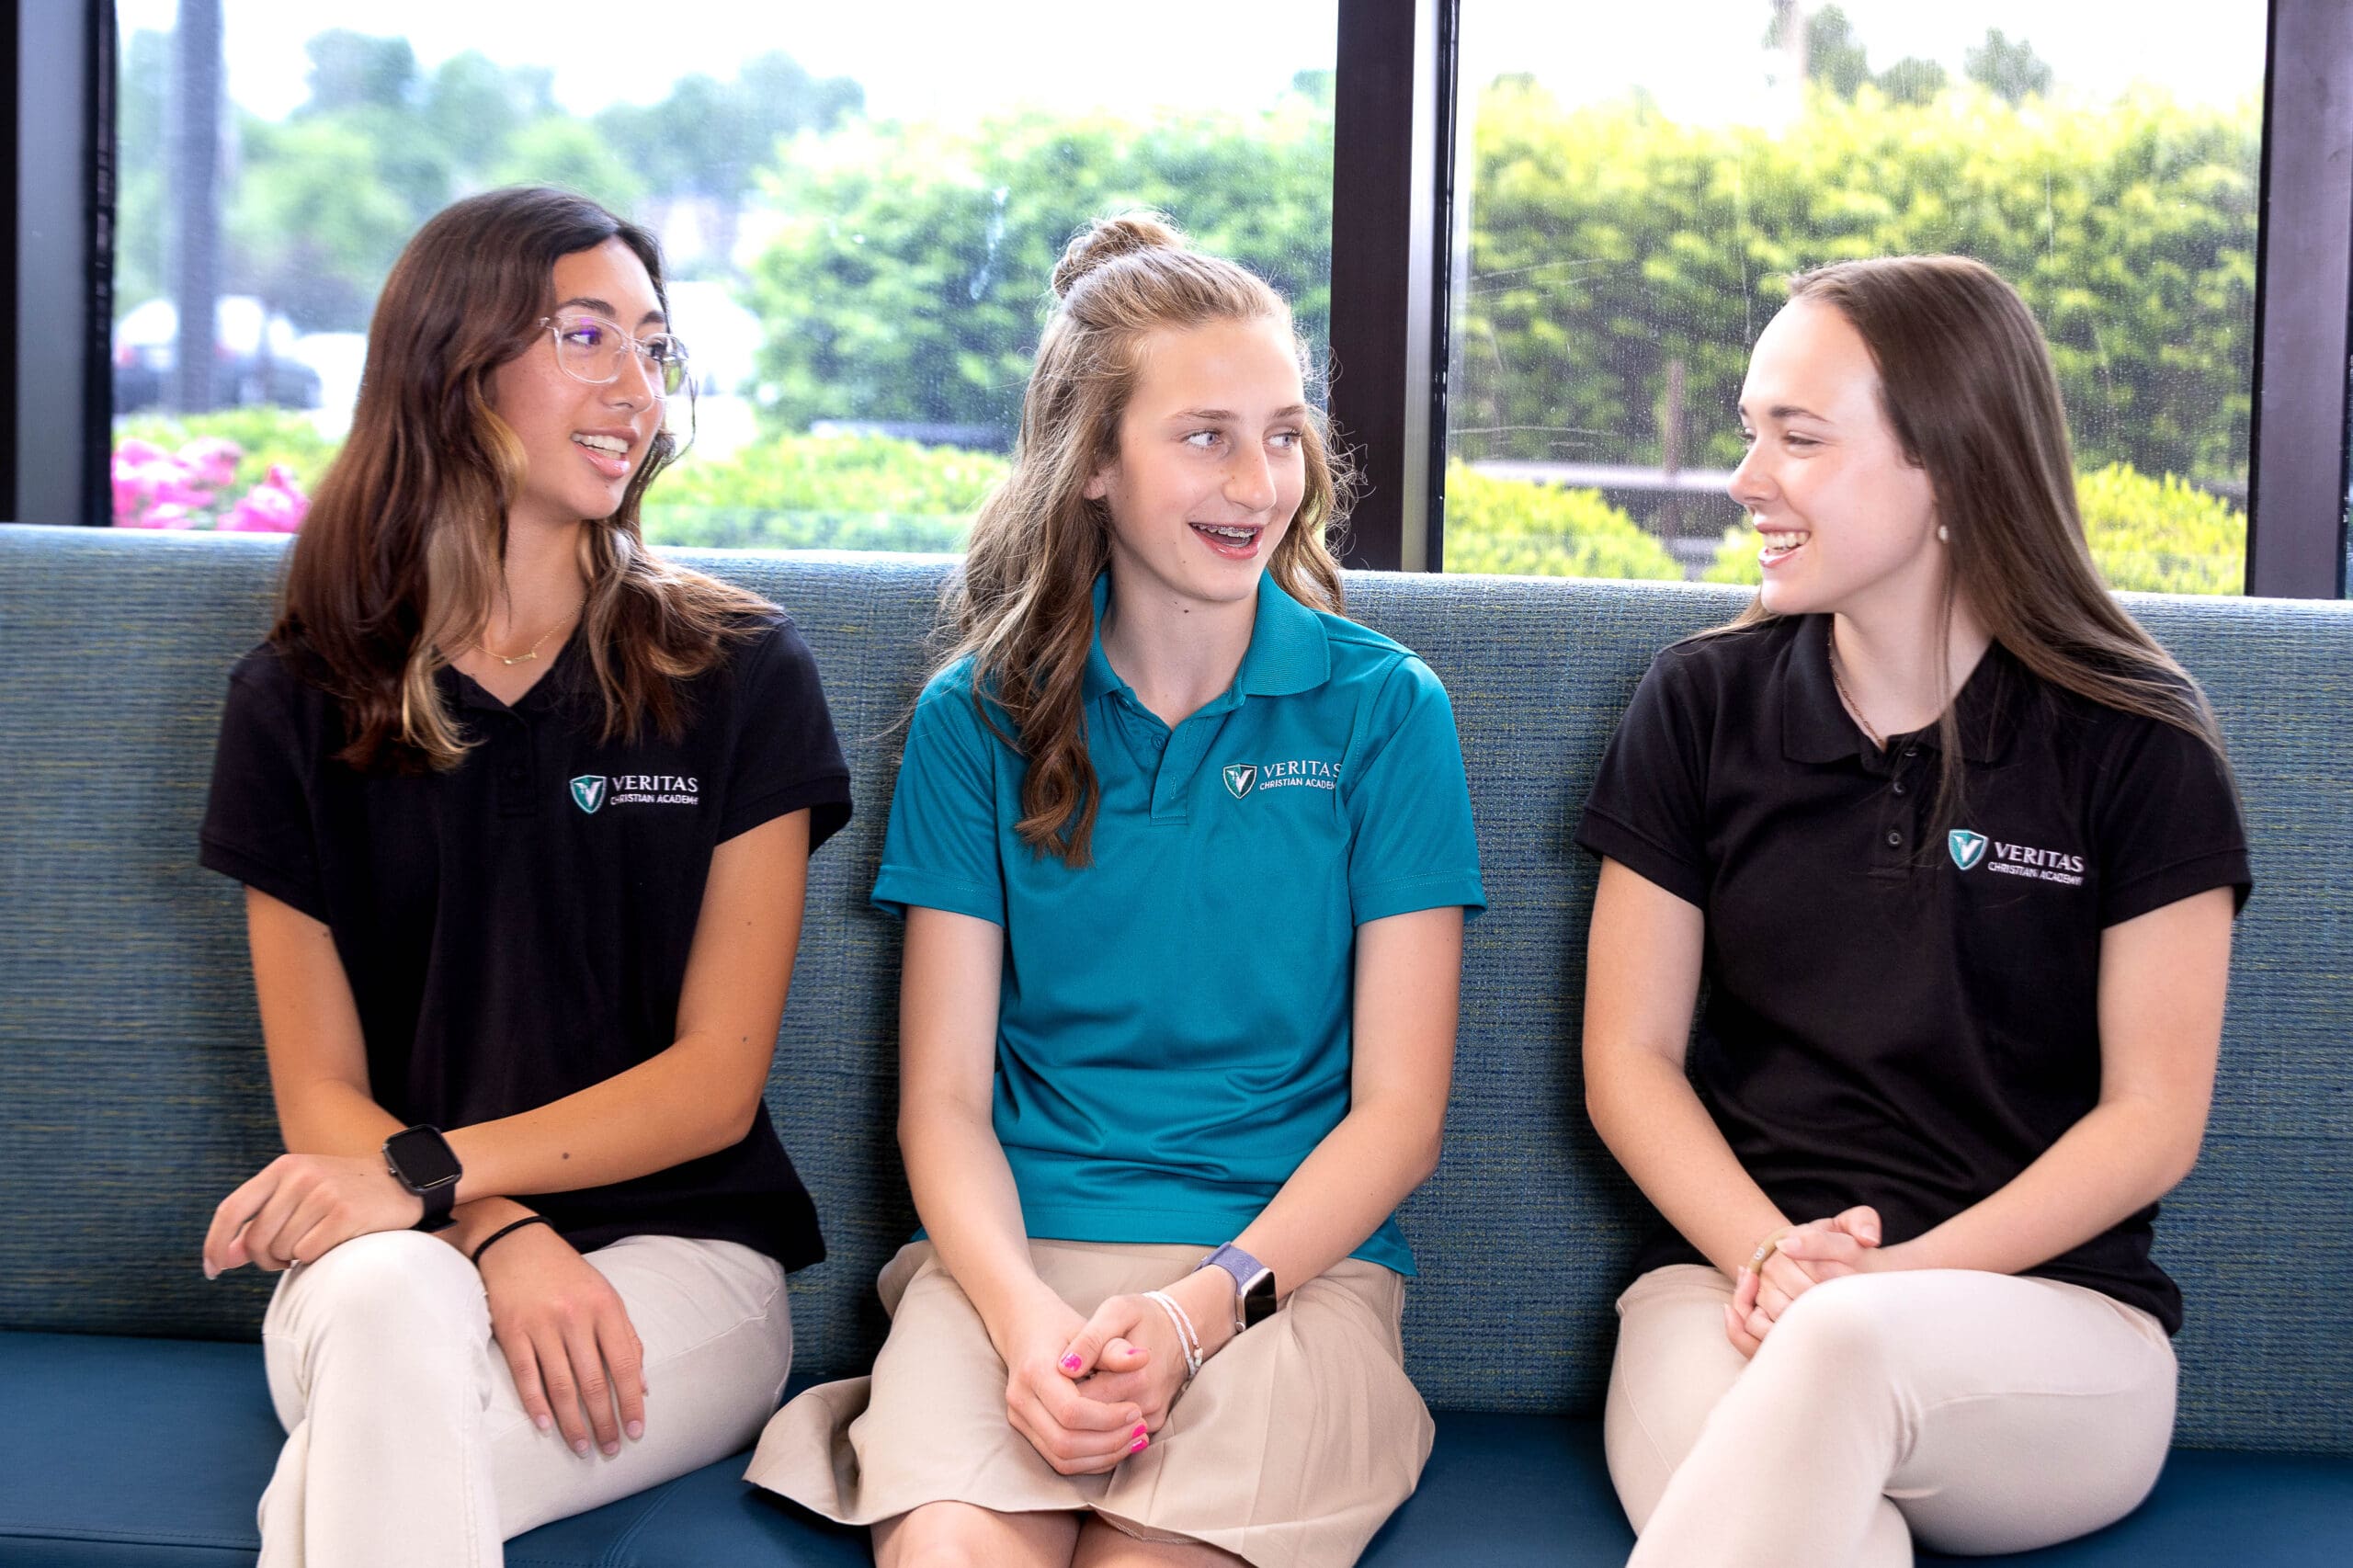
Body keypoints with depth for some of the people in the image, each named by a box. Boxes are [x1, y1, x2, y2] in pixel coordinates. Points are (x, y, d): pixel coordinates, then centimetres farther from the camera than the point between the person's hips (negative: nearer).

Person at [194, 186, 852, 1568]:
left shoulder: (739, 673, 3)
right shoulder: (300, 703, 7)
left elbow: (715, 1081, -1)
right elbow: (320, 1093, 2)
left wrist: (429, 1170, -16)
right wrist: (497, 1234, -19)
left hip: (679, 1257, -2)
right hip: (402, 1253, 2)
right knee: (393, 1302, -36)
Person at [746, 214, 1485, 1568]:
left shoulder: (1384, 707, 6)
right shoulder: (978, 716, 10)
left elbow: (1399, 1110, 2)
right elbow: (944, 1093, 6)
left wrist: (1198, 1307, -14)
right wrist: (1021, 1312, -15)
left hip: (1294, 1261, 0)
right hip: (1014, 1253, 1)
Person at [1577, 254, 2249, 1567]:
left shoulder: (2140, 748, 2)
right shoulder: (1702, 706, 10)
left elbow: (2154, 1121, 0)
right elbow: (1629, 1060, 8)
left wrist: (1893, 1277, -14)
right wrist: (1767, 1256, -11)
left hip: (2051, 1313, 0)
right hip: (1729, 1276, 1)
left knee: (1846, 1343, -39)